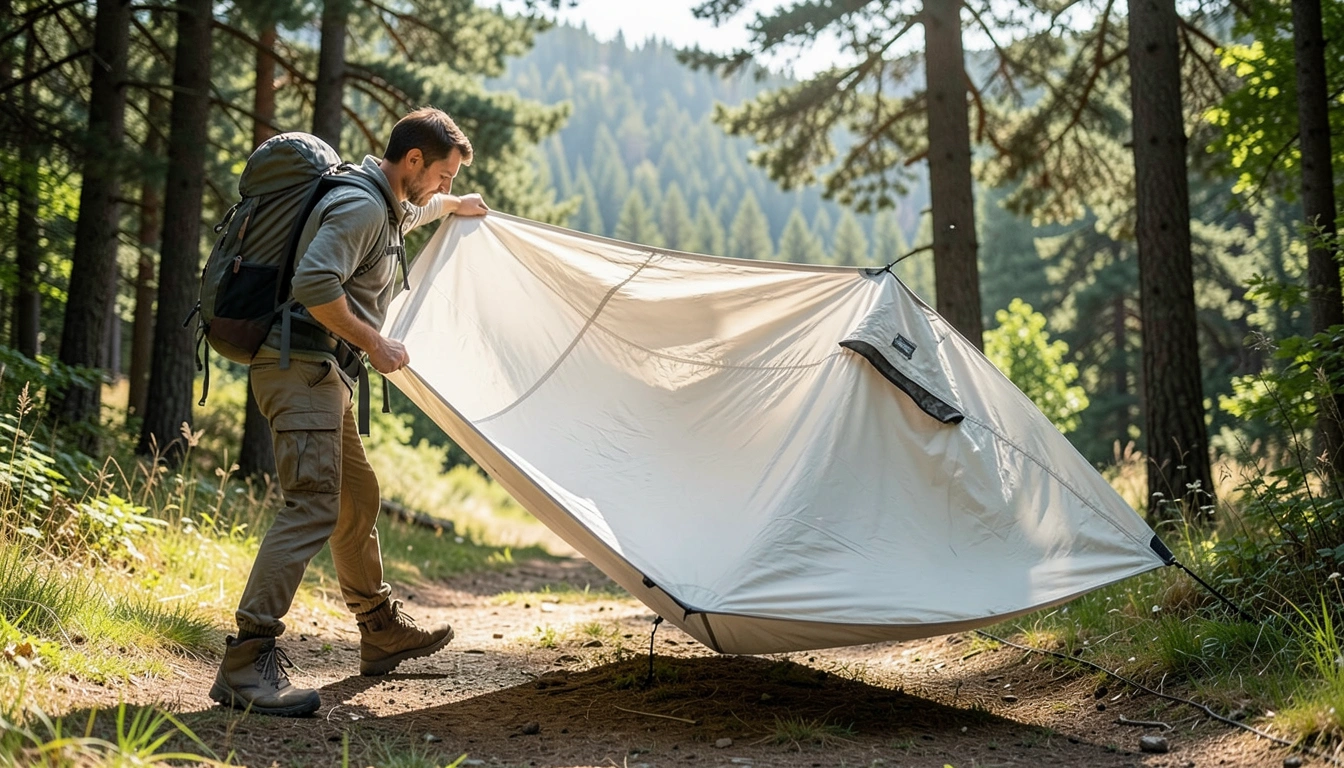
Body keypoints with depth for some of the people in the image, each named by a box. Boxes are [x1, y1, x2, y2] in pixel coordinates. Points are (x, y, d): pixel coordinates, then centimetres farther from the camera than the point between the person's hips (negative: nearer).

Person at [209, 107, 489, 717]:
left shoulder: (387, 206, 20)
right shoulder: (360, 205, -14)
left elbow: (412, 212, 47)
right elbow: (314, 283, -27)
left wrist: (453, 206, 61)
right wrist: (375, 343, -19)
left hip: (322, 373, 11)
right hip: (301, 366, -11)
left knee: (357, 498, 19)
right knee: (313, 504, -20)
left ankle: (382, 632, 35)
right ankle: (247, 663, -23)